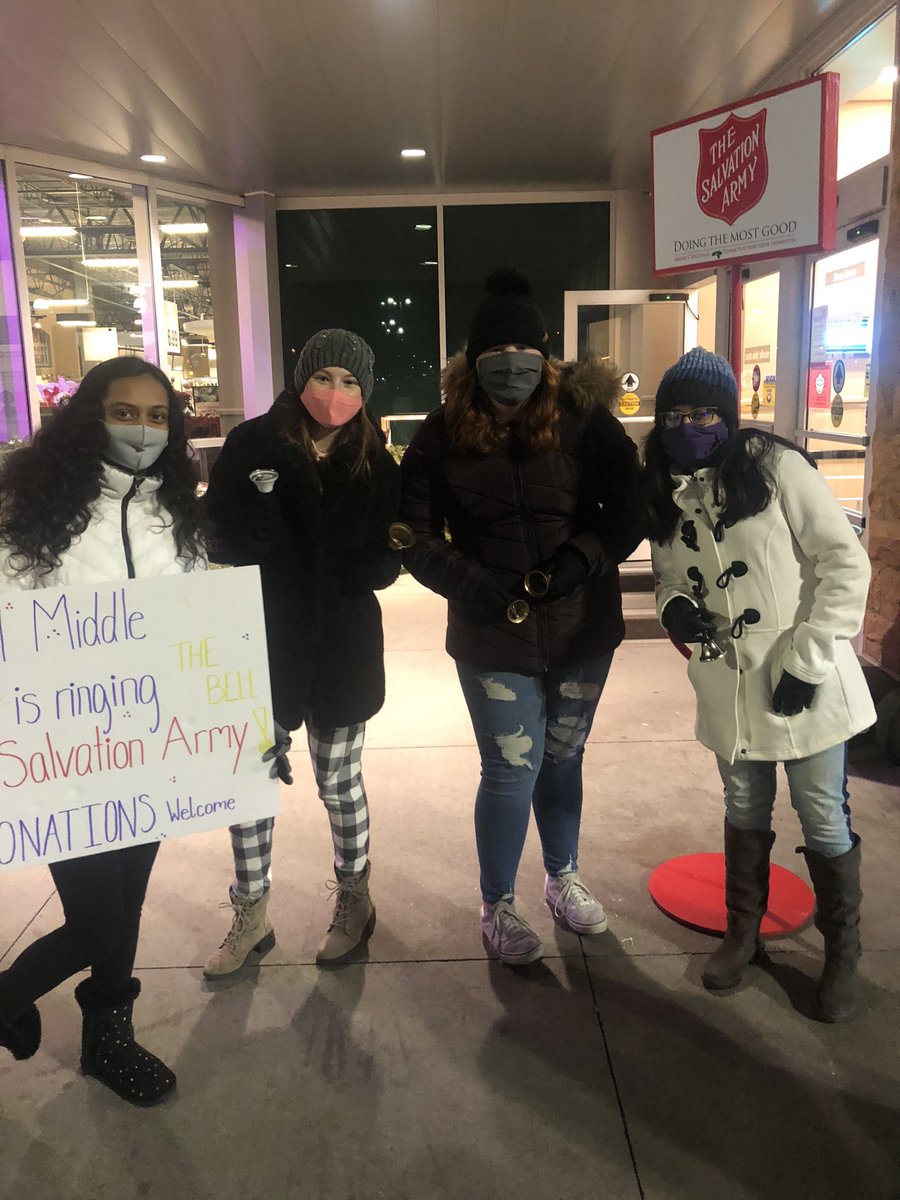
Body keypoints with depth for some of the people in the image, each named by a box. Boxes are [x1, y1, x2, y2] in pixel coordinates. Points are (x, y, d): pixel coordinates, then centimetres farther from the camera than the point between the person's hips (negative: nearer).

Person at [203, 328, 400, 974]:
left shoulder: (377, 466, 0)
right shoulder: (252, 445, -4)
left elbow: (385, 559, -1)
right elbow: (221, 539, -6)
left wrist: (327, 581, -18)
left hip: (342, 647, 0)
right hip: (261, 642, 0)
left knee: (339, 780, 13)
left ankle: (355, 898, 35)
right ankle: (251, 915, 27)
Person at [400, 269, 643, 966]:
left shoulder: (584, 420, -7)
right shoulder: (443, 435, -6)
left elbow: (630, 509, -4)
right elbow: (417, 535, -6)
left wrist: (586, 556, -21)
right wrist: (473, 583, -20)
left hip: (582, 626, 2)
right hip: (493, 635, -2)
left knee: (563, 760, 18)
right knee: (513, 771, 5)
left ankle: (564, 878, 43)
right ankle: (497, 906, 29)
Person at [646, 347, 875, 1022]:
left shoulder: (776, 467, -14)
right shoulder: (666, 495, 1)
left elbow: (846, 564, -14)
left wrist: (807, 659, -18)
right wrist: (674, 607, -11)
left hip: (805, 686, -4)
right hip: (728, 690, 4)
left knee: (825, 824, 10)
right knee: (745, 813, 21)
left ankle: (842, 953, 35)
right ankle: (744, 933, 42)